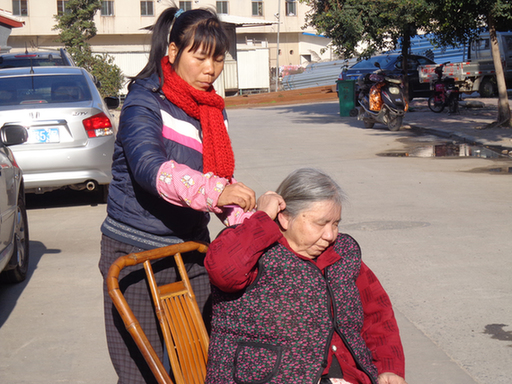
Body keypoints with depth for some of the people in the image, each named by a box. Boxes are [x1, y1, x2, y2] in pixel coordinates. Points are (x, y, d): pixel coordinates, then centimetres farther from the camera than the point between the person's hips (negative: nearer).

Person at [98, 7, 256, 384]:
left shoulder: (212, 109, 9)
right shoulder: (144, 102, -13)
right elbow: (149, 167, -30)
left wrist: (249, 218, -2)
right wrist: (214, 191, -45)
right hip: (135, 252, -6)